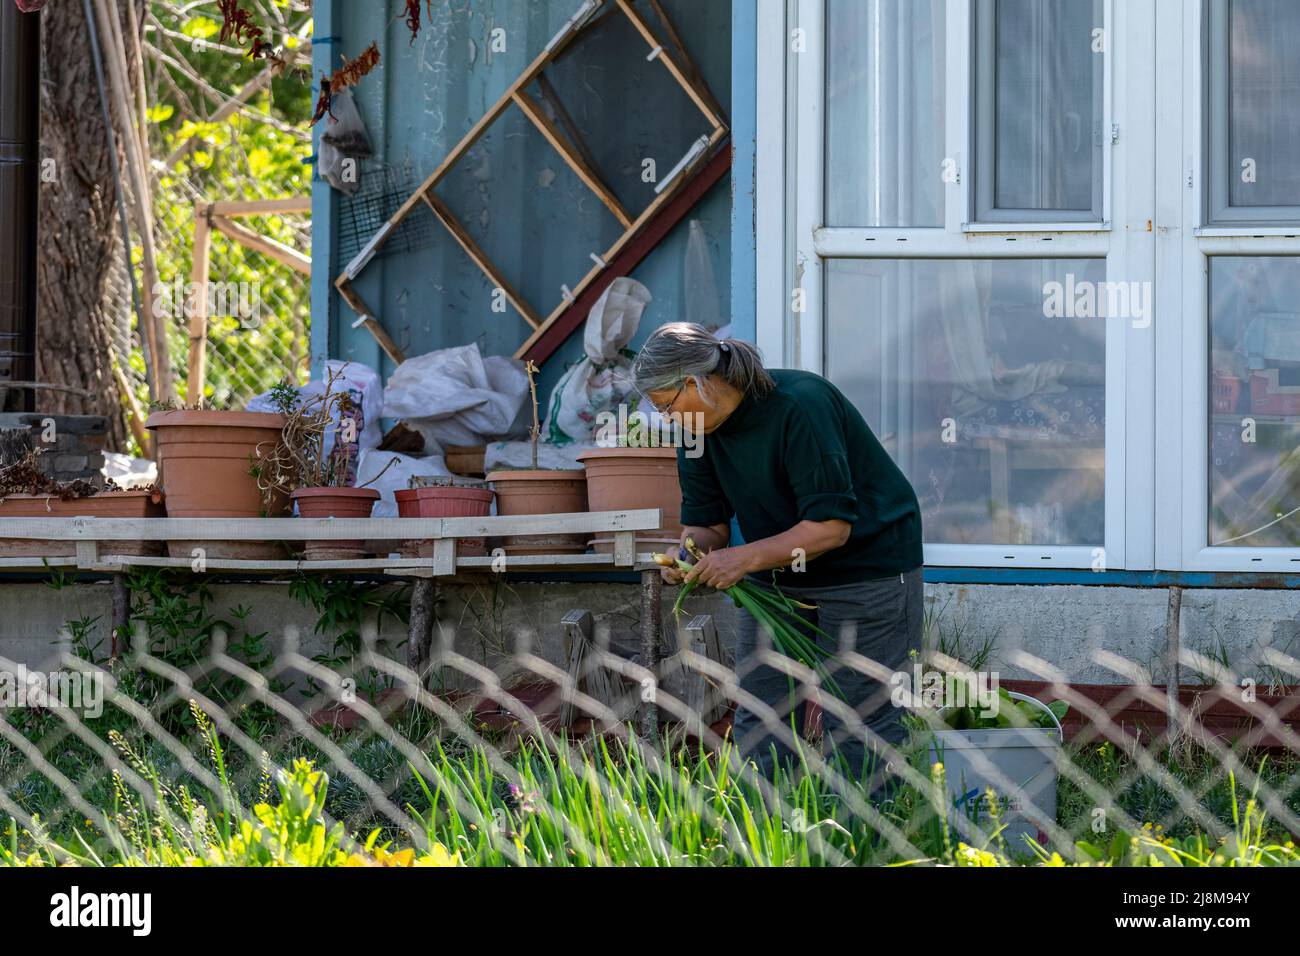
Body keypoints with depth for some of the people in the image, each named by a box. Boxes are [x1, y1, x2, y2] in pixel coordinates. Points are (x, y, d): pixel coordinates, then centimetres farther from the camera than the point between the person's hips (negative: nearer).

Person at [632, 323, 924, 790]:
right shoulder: (700, 428, -3)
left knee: (859, 723, -8)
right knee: (759, 720, 3)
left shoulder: (800, 406, -27)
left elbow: (831, 526, -28)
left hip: (865, 564, -7)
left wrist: (745, 558, -32)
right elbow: (707, 521, 4)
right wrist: (694, 546, -20)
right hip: (776, 576, 7)